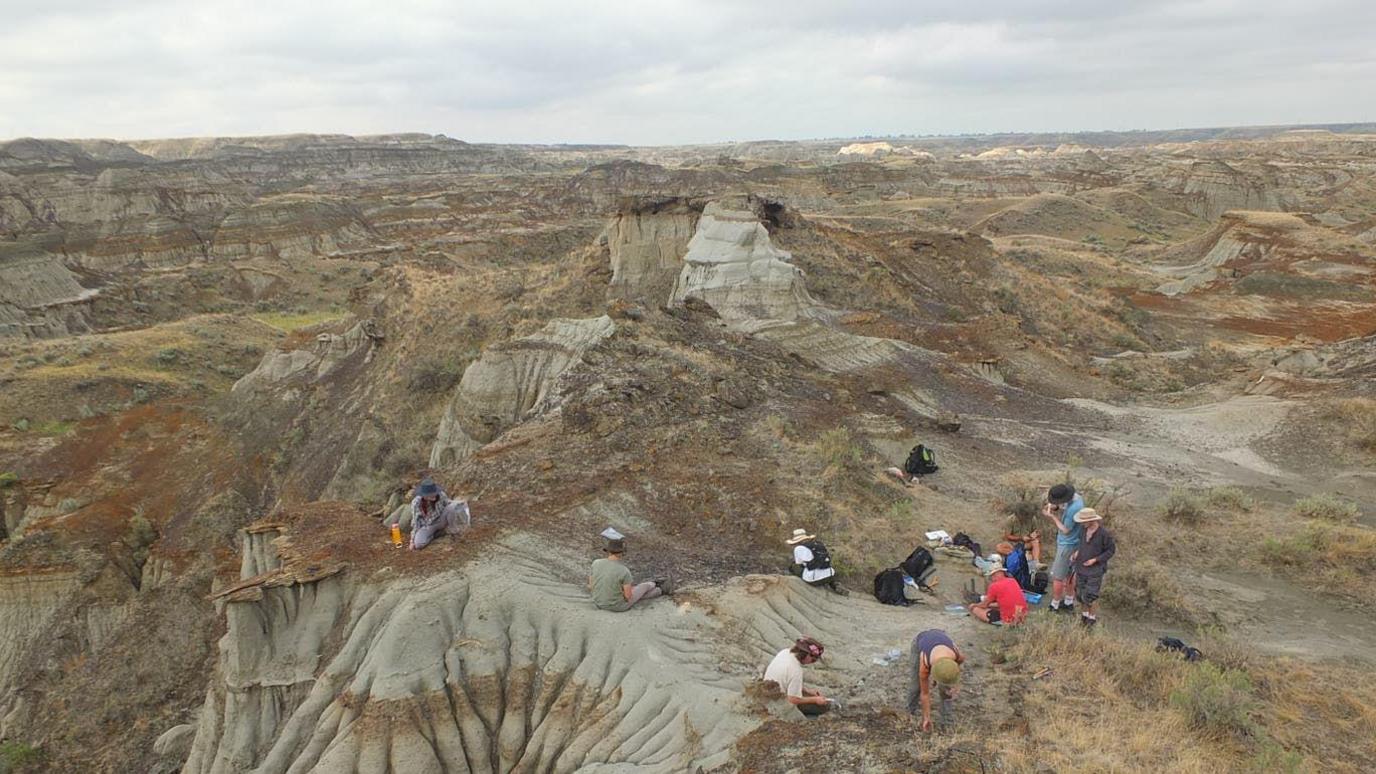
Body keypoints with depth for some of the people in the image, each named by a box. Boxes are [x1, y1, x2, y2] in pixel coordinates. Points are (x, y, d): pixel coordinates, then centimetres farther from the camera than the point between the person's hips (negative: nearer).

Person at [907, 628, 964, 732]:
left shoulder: (959, 656, -38)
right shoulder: (924, 665, -40)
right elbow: (925, 693, -24)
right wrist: (926, 718, -16)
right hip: (920, 641, -2)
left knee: (945, 688, -10)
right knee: (917, 685, -5)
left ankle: (947, 720, 4)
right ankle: (911, 713, 19)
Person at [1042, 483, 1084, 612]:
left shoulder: (1073, 509, -32)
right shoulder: (1077, 498, -3)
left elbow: (1065, 530, -22)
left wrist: (1052, 516, -18)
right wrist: (1054, 508, -9)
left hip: (1067, 546, -10)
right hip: (1071, 543, 10)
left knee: (1057, 577, 4)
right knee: (1069, 574, 21)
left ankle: (1054, 606, 16)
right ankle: (1069, 602, 34)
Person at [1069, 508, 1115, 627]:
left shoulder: (1104, 534, -21)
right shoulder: (1085, 530, -3)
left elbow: (1111, 550, -11)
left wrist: (1095, 560, -18)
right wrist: (1077, 552, 0)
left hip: (1095, 570, -6)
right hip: (1081, 568, 6)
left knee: (1090, 596, 0)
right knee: (1080, 593, 12)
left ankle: (1093, 617, 23)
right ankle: (1085, 614, 33)